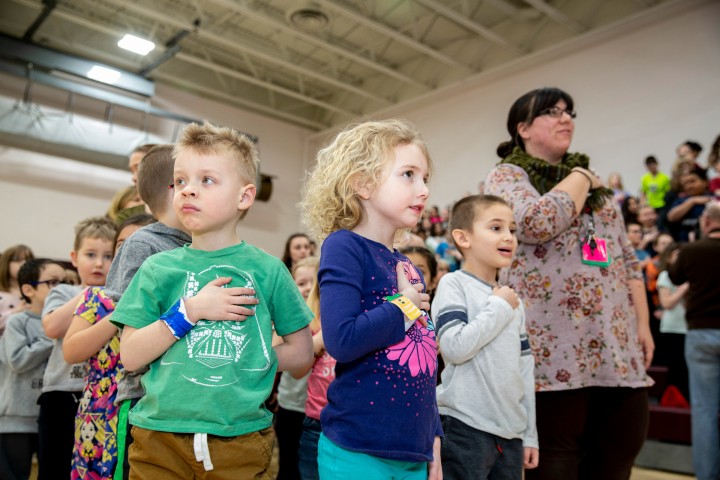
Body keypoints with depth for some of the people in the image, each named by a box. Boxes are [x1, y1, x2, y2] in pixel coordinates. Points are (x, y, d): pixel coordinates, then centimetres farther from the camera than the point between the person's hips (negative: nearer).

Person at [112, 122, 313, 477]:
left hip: (239, 434, 0)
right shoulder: (158, 268, -1)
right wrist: (190, 311, -14)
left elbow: (302, 353, 3)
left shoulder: (267, 270, -3)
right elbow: (130, 356, -4)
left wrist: (244, 364, -6)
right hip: (160, 431, 1)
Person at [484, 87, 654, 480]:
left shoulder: (593, 182, 21)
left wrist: (642, 323, 10)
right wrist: (579, 178, -4)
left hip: (616, 346, 6)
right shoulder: (507, 176, 2)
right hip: (554, 347, -6)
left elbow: (627, 259, 19)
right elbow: (538, 221, -21)